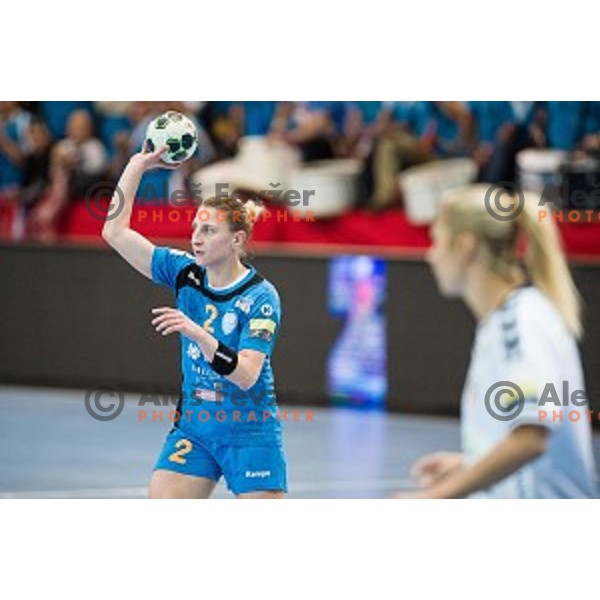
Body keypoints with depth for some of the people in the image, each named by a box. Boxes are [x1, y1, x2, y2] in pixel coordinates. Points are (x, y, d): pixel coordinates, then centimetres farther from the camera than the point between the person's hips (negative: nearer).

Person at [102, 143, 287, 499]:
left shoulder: (260, 296, -15)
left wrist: (196, 332, -37)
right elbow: (116, 232, 1)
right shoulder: (185, 274, -1)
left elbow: (247, 375, -26)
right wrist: (138, 165, -3)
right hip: (193, 429, 5)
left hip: (250, 434, -5)